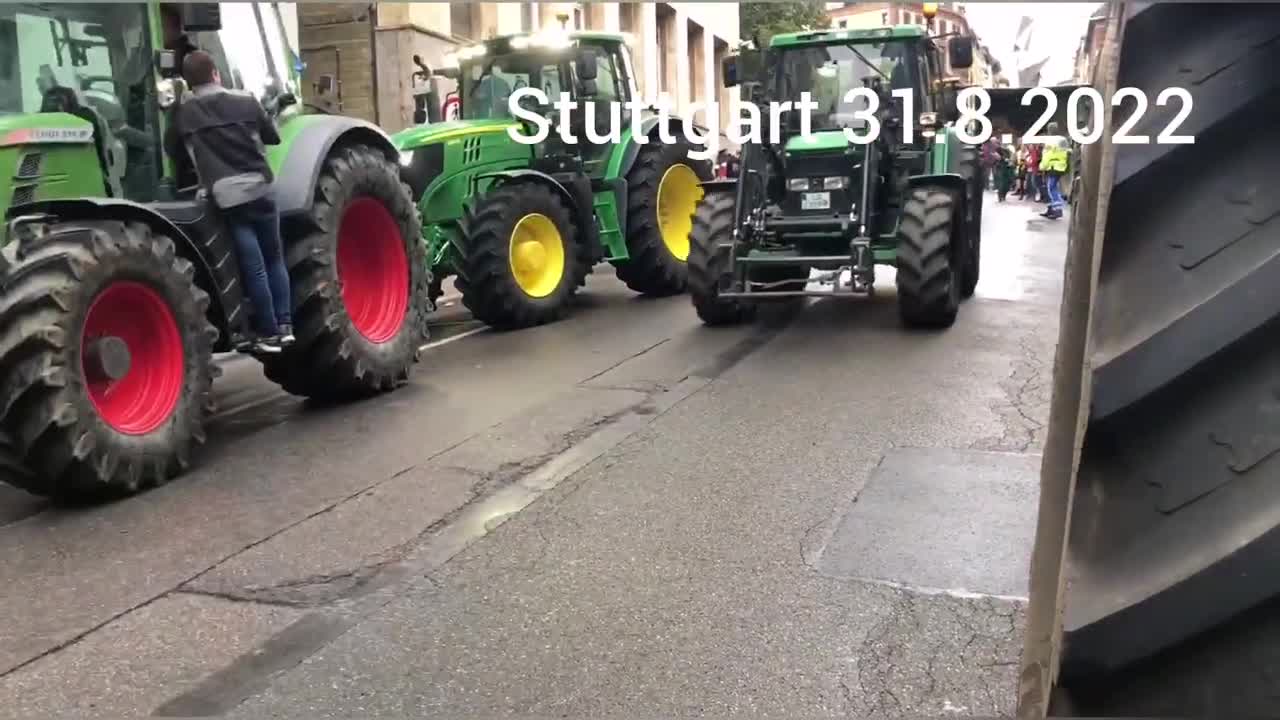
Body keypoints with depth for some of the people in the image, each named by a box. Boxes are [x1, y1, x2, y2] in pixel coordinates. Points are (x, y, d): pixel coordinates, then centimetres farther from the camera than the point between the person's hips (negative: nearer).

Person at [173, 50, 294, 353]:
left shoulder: (184, 113, -1)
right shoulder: (246, 102, 4)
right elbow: (273, 137, 14)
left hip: (228, 197, -2)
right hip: (261, 190, 2)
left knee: (254, 267, 1)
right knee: (274, 259, 14)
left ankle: (269, 334, 6)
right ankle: (285, 326, 14)